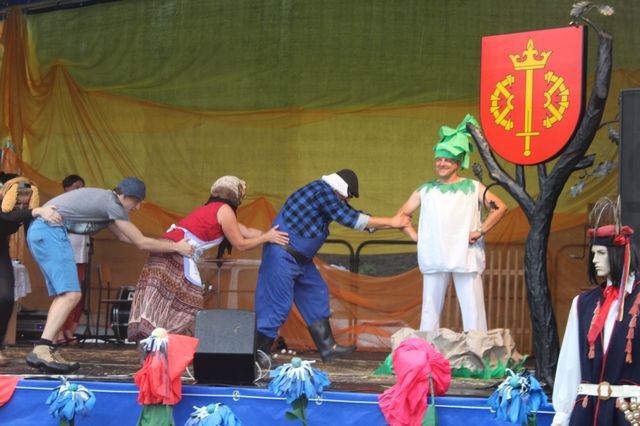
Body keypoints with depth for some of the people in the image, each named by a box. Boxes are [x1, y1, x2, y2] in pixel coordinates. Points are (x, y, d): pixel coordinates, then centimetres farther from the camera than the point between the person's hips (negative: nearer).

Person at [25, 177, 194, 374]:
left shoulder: (104, 200, 21)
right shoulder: (111, 203, -8)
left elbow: (123, 236, 31)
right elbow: (142, 243, -5)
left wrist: (165, 241, 31)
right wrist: (176, 247, 4)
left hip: (38, 231, 11)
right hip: (50, 230, -11)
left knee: (63, 294, 10)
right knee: (71, 294, -15)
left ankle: (47, 351, 0)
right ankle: (42, 350, -24)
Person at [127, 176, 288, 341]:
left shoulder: (210, 209, 25)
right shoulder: (224, 210, -2)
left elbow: (246, 231, 29)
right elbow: (240, 244, 3)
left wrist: (271, 234, 30)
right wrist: (267, 237, 10)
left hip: (166, 249, 9)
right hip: (177, 252, -9)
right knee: (188, 301, -6)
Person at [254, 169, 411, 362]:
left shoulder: (330, 195, 14)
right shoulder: (322, 191, -17)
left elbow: (353, 217, 19)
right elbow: (351, 219, -17)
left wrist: (394, 223, 15)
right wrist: (391, 222, -9)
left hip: (299, 258, 11)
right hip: (282, 255, -11)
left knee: (316, 294, 11)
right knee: (277, 304, -10)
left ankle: (327, 347, 15)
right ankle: (259, 355, -5)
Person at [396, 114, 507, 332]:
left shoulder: (473, 188, 7)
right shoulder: (426, 190, 15)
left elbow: (500, 207, -2)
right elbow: (402, 214, 20)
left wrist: (480, 231, -8)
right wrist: (415, 235, 6)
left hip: (466, 257, -3)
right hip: (434, 258, 3)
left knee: (472, 310, -6)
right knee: (430, 310, 4)